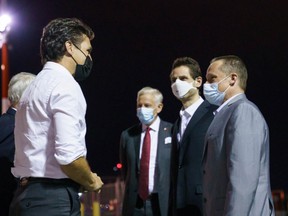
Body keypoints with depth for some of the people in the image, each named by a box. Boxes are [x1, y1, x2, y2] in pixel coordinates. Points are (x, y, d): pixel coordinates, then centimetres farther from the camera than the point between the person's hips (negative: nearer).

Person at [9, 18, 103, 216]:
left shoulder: (36, 86, 20)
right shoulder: (65, 85, -10)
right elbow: (69, 155, -21)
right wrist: (91, 182, -5)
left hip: (28, 195, 9)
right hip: (55, 199, -9)